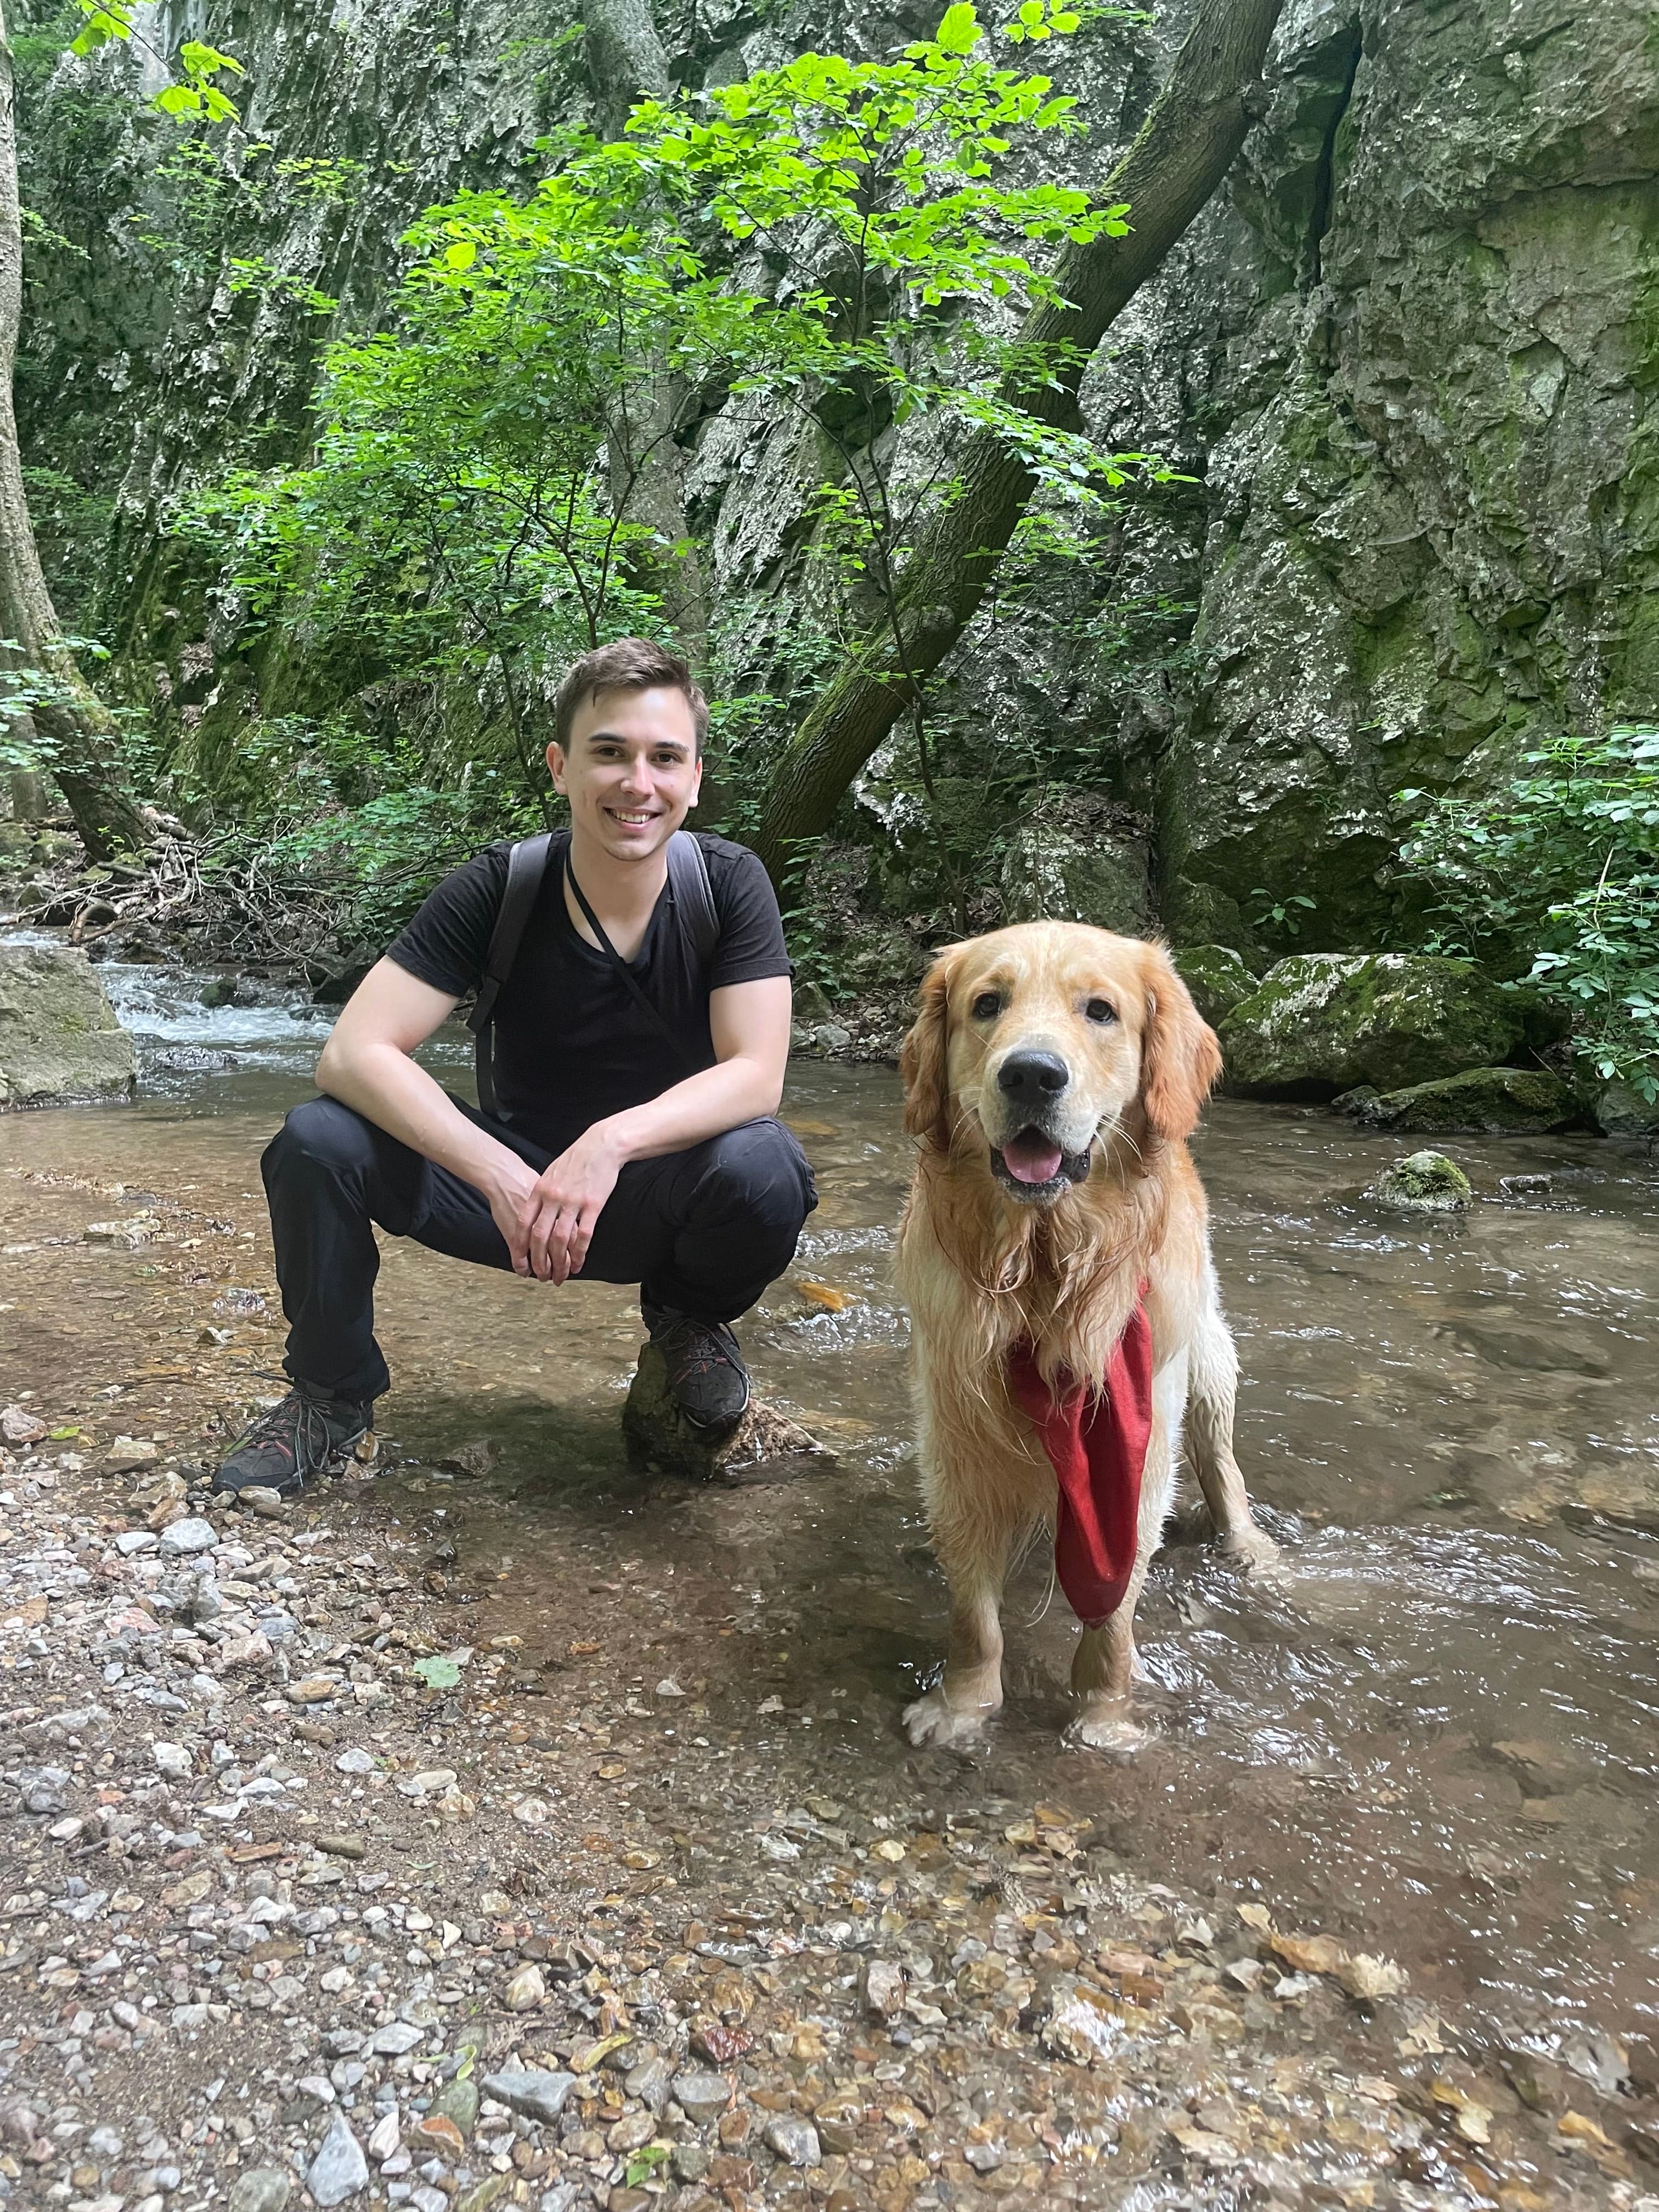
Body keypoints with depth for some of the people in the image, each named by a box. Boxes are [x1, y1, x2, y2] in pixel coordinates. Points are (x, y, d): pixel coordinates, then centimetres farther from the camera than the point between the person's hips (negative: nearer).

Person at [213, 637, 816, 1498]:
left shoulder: (729, 885, -14)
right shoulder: (497, 888, -14)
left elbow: (755, 1074, -22)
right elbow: (353, 1052, -22)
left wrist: (612, 1141, -39)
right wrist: (502, 1177, -36)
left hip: (664, 1193, -1)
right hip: (515, 1179, 1)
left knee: (761, 1164, -34)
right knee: (319, 1141, -22)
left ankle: (690, 1314, 3)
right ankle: (334, 1393, 4)